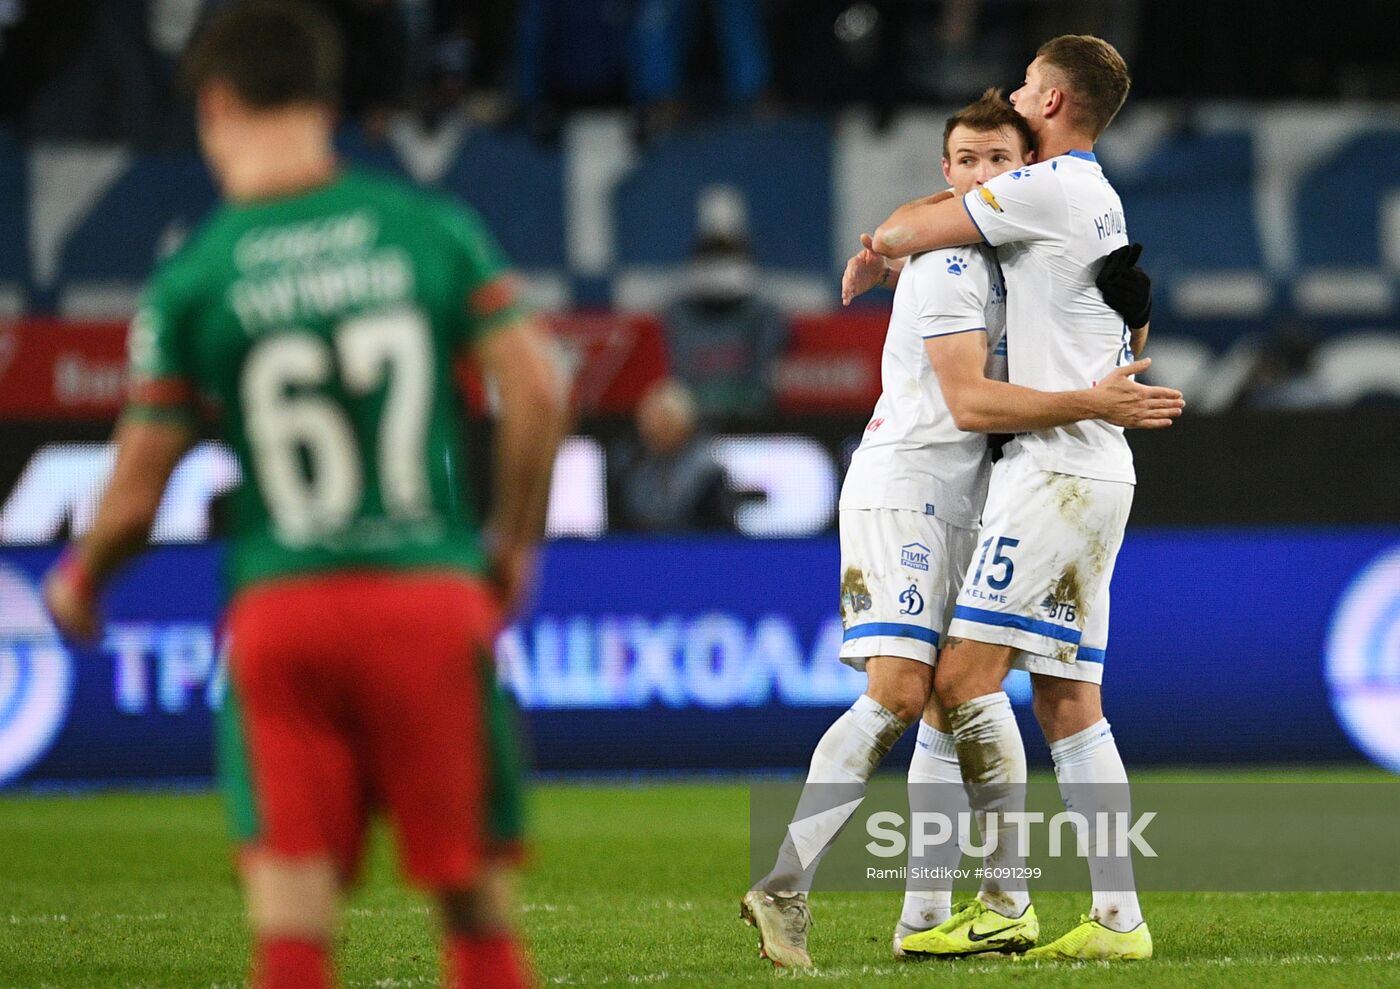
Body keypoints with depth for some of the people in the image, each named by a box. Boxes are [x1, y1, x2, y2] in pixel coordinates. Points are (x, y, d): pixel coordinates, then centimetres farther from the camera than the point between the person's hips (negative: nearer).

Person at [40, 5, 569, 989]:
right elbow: (538, 393, -2)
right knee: (476, 904, 9)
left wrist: (79, 583, 23)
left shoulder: (189, 280, -1)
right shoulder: (436, 229, 2)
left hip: (281, 611, -1)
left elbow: (135, 499, 2)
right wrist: (513, 548, 13)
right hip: (431, 593, 1)